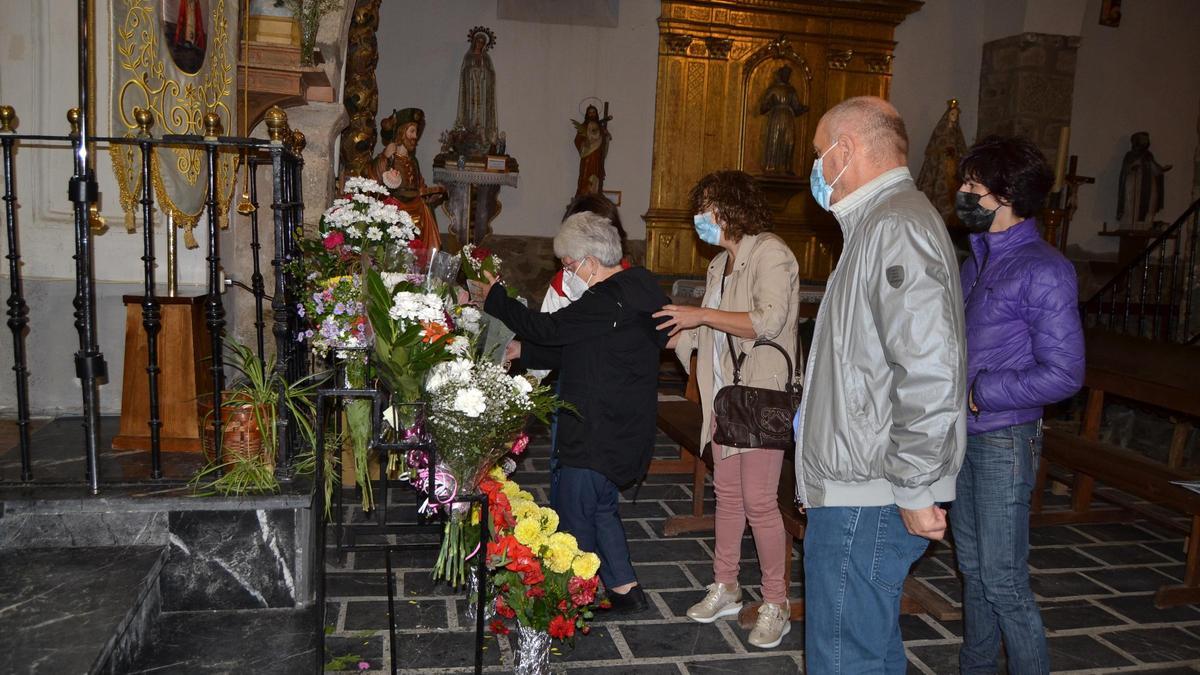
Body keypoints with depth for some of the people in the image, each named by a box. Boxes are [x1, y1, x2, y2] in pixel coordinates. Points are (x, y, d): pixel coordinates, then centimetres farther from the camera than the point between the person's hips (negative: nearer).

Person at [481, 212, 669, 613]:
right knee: (601, 508, 22)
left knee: (575, 518, 4)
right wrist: (523, 352, 12)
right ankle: (624, 588, 30)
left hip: (598, 435, -10)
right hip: (625, 429, 10)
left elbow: (548, 329, -18)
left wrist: (494, 297, -6)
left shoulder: (607, 302, -22)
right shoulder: (636, 289, 10)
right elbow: (575, 351, 14)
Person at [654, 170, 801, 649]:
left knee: (758, 500, -5)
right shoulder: (721, 264, 15)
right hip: (724, 393, 8)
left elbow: (769, 321, -23)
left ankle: (776, 605, 9)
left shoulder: (770, 254, -11)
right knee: (727, 492, 13)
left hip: (762, 394, -8)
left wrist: (703, 314, -22)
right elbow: (704, 333, 17)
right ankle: (724, 589, 25)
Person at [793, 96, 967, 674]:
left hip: (867, 499, -11)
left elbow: (931, 370, -26)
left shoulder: (896, 226, -17)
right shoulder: (879, 223, 18)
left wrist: (915, 491, -20)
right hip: (858, 491, 11)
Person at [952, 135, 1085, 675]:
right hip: (962, 434, 8)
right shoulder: (977, 259, 11)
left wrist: (976, 393, -18)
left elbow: (1063, 373, -18)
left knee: (1003, 579, -1)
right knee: (973, 566, 18)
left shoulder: (1043, 271, -15)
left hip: (1004, 441, -8)